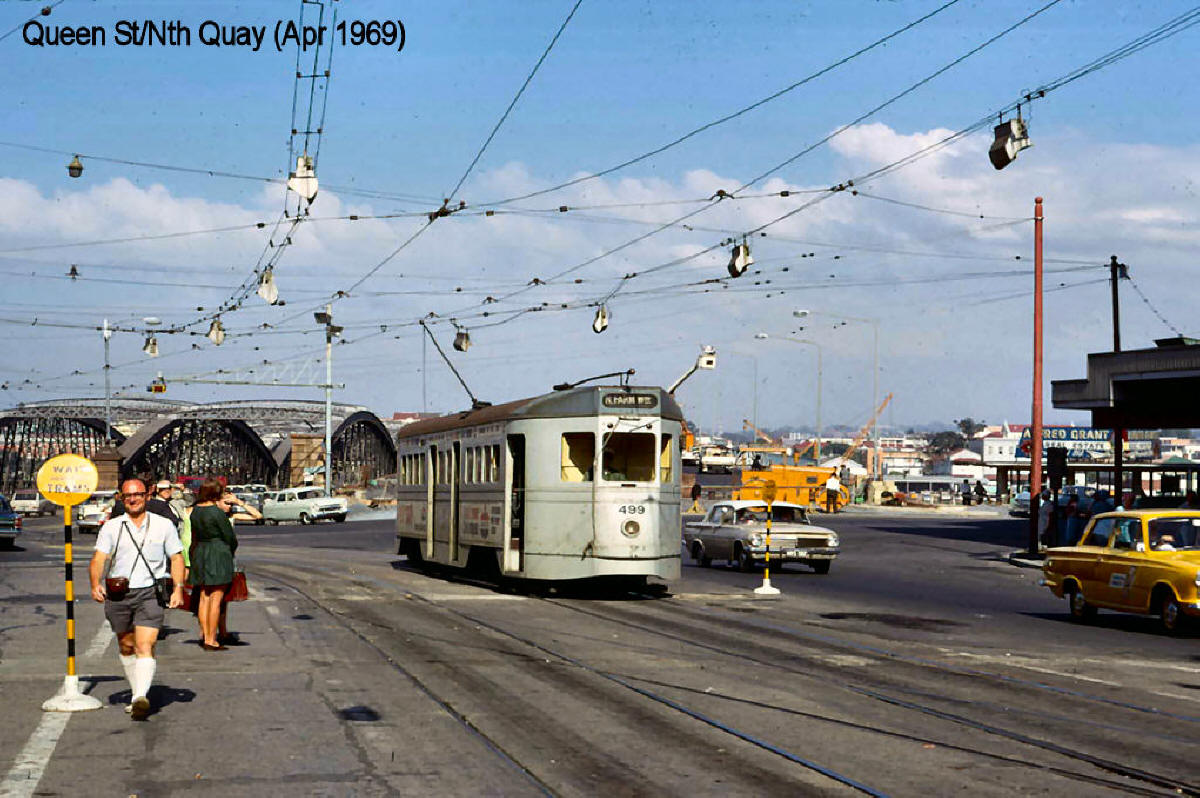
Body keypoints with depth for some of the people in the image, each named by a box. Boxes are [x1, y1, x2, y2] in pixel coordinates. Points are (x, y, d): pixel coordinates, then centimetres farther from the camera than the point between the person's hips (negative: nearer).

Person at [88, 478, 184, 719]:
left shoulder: (163, 525, 7)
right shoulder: (111, 527, 8)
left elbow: (176, 558, 9)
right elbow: (99, 558, 1)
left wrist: (178, 588, -3)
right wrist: (96, 584, -17)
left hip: (150, 593, -3)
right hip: (118, 594, 3)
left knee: (145, 646, -17)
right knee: (126, 647, 14)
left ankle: (141, 697, -29)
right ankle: (136, 691, 31)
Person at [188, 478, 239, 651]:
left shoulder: (195, 510, 6)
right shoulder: (217, 512, -15)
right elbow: (230, 537, -8)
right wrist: (231, 550, 13)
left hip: (199, 554, 7)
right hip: (218, 554, -7)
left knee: (204, 598, 11)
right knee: (216, 599, -4)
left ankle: (205, 636, 14)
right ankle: (211, 640, -3)